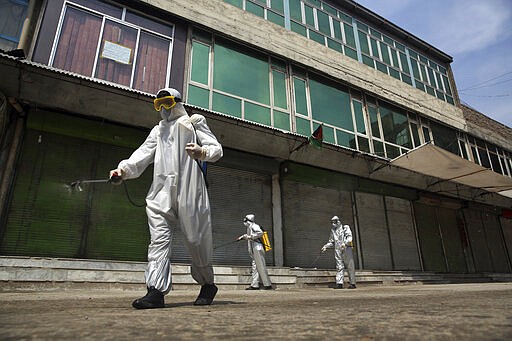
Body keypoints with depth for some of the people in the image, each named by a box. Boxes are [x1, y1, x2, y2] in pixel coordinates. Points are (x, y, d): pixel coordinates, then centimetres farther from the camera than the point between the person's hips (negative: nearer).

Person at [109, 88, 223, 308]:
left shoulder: (194, 122, 15)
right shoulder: (158, 130, 28)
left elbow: (217, 149, 5)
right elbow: (143, 154, 14)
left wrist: (202, 152, -18)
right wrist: (124, 169, -6)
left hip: (189, 190, -4)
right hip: (161, 192, 4)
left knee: (195, 239, -1)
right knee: (159, 239, -6)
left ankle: (208, 284, 17)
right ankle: (156, 291, -7)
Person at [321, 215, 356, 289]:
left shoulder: (345, 228, 6)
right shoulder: (333, 231, 20)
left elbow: (349, 237, -8)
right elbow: (331, 242, 23)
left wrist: (345, 243, -25)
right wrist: (325, 246, 7)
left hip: (347, 249, -4)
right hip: (338, 250, 4)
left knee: (350, 267, -2)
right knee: (339, 267, -2)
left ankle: (352, 283, 1)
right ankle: (339, 283, -6)